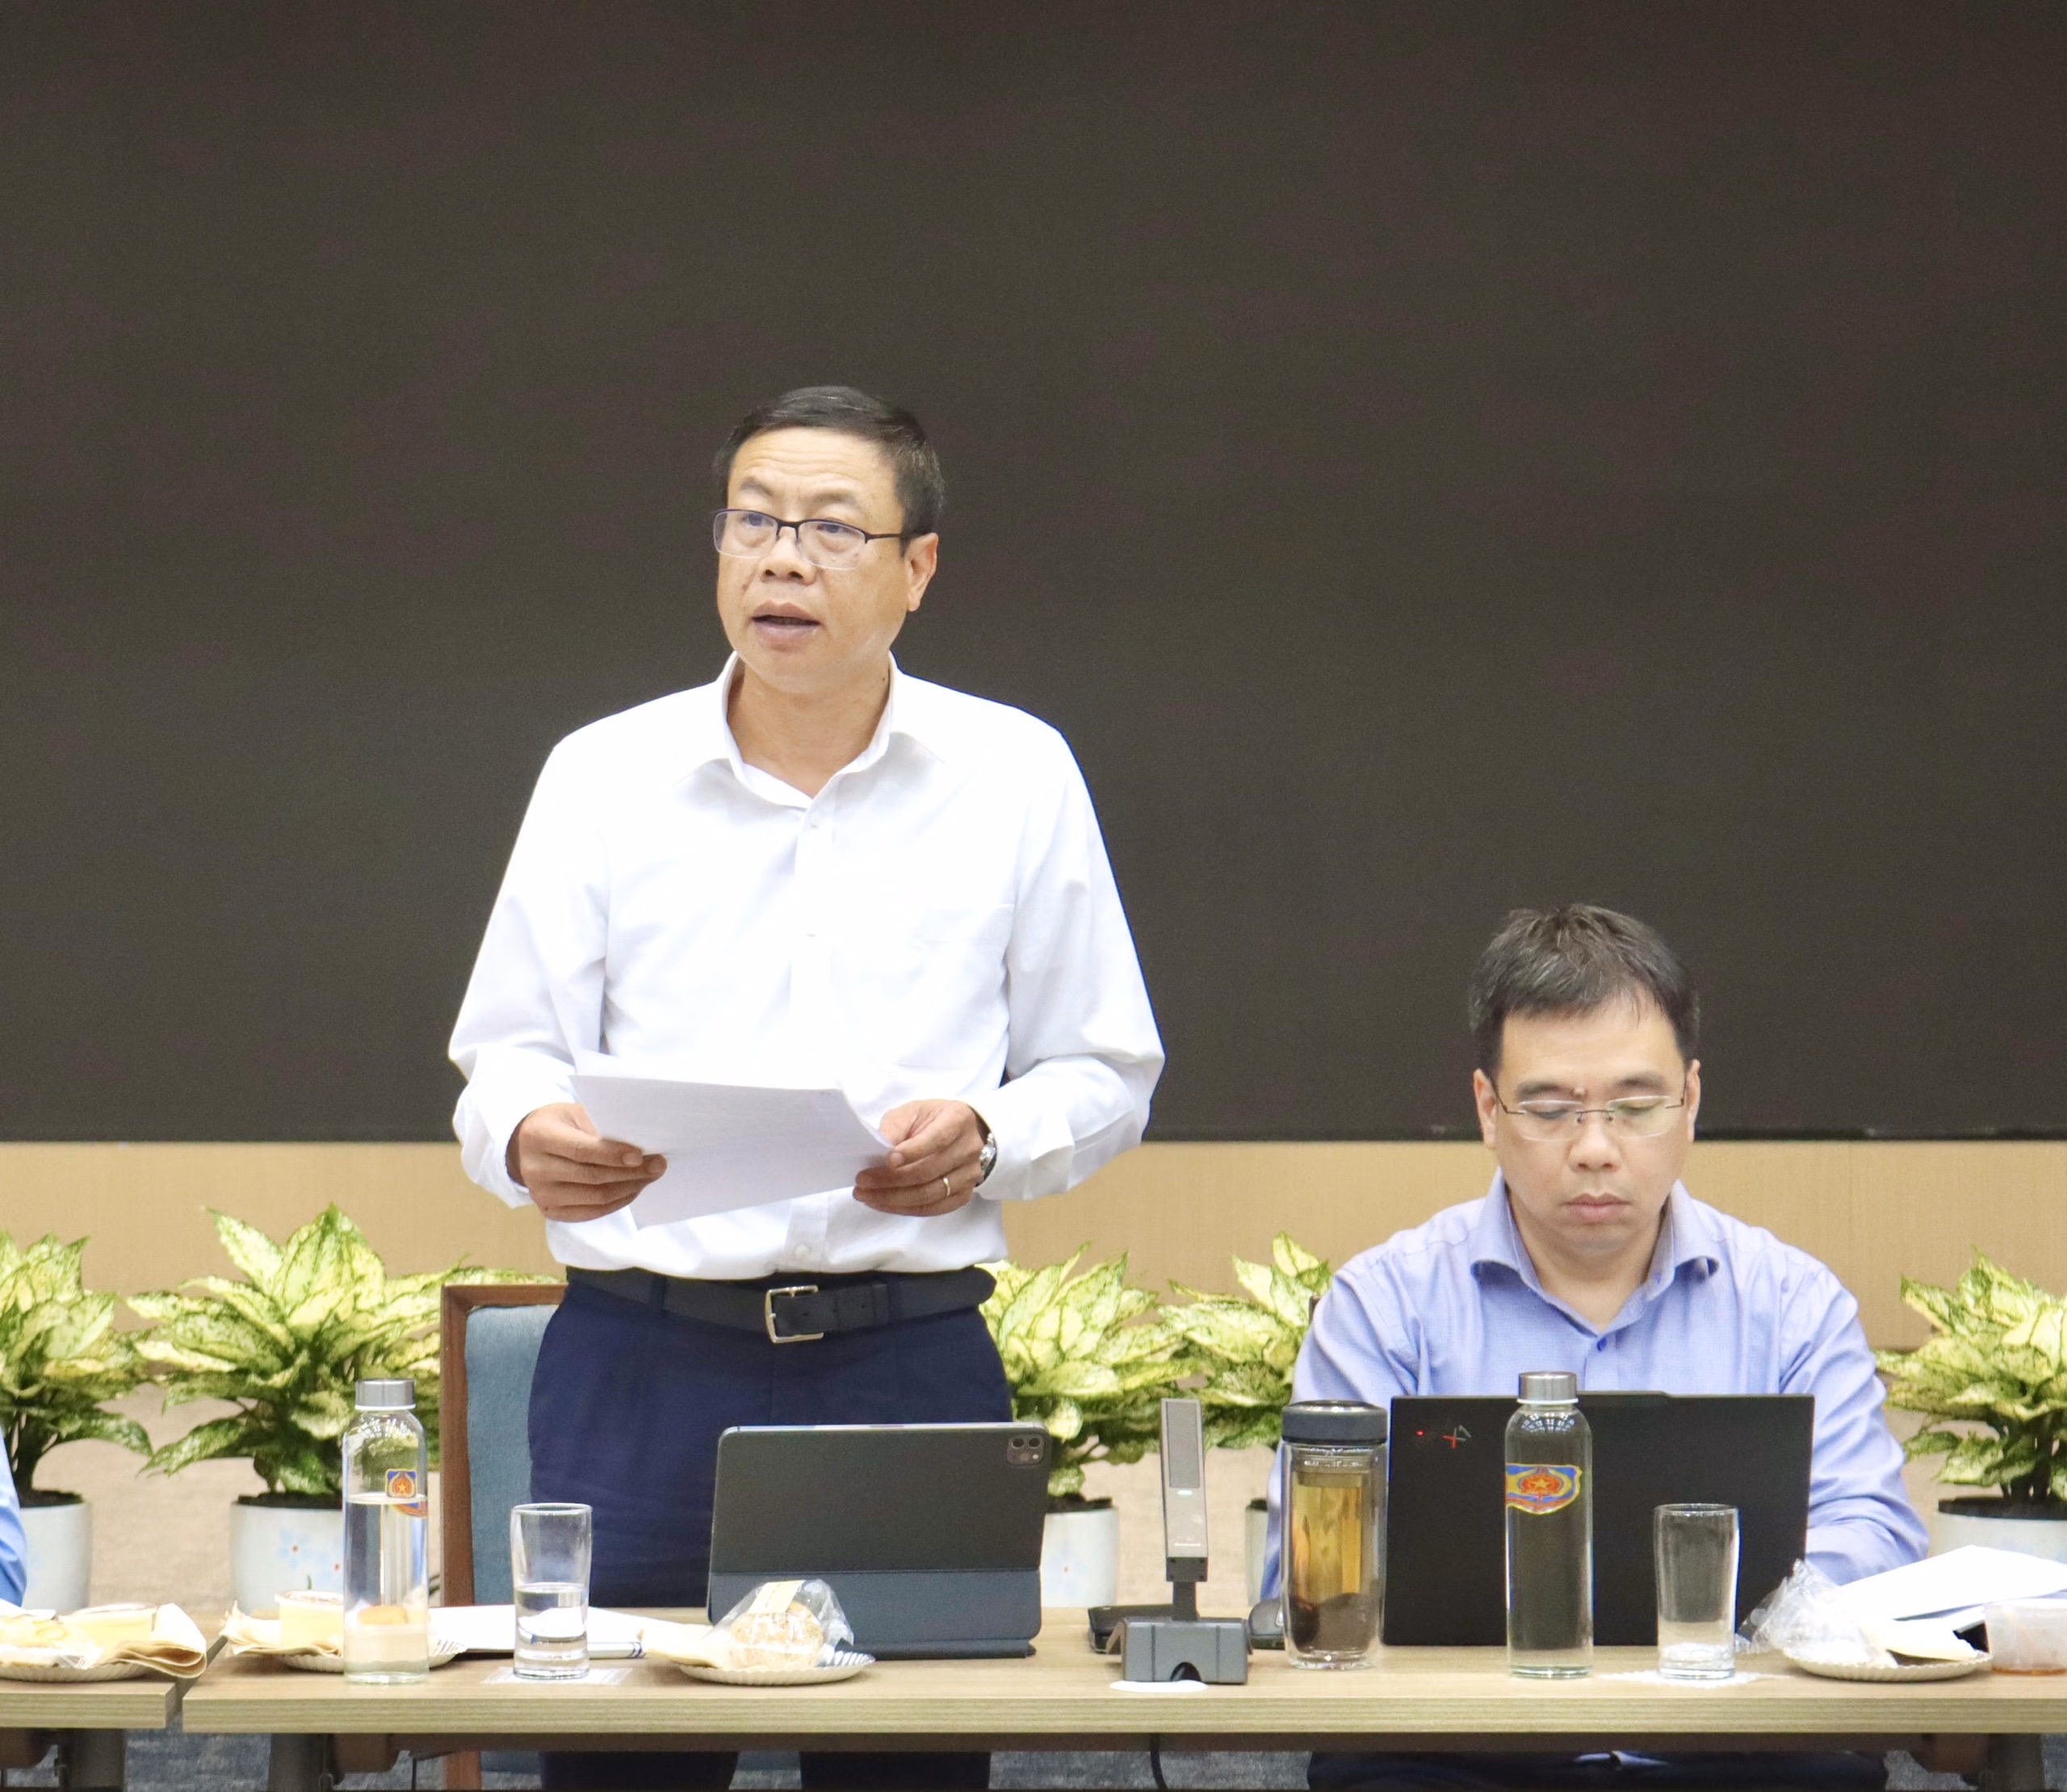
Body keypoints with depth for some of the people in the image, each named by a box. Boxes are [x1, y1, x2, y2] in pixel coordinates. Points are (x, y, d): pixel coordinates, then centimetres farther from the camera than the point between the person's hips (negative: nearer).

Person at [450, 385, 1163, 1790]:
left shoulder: (1015, 777, 9)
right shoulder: (603, 775, 9)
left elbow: (1107, 1076, 12)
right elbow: (509, 1058, 9)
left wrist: (986, 1140, -9)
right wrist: (531, 1139, -14)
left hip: (912, 1358, 0)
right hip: (647, 1353, 0)